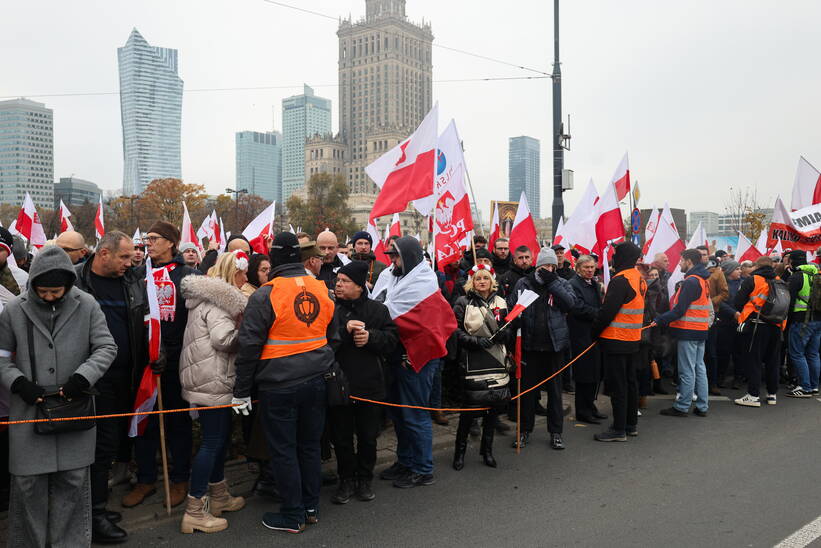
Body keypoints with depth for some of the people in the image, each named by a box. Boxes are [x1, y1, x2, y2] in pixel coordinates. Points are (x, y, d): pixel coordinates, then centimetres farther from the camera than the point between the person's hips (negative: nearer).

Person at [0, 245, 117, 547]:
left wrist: (83, 376, -14)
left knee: (73, 481, 8)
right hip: (28, 411, 0)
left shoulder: (87, 305, -3)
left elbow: (106, 347, 0)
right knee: (28, 483, 7)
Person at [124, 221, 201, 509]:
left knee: (178, 419, 8)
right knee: (144, 418, 9)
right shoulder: (139, 274, 9)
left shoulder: (188, 275, -1)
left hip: (177, 358, -3)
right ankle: (146, 479, 23)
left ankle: (180, 479, 21)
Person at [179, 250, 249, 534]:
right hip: (212, 380, -11)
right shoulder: (218, 299, -16)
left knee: (221, 436, 18)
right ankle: (195, 511, 2)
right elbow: (224, 339, -25)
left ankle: (218, 496, 31)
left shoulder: (211, 295, 17)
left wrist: (239, 324, 11)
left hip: (213, 378, 11)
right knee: (212, 440, -5)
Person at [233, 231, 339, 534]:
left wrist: (242, 390, -3)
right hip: (316, 382, 5)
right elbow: (333, 337, 13)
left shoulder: (265, 295, -13)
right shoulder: (321, 290, 3)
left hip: (279, 386, -5)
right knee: (310, 446, 16)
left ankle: (293, 515, 17)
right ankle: (311, 507, 28)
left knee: (284, 450, 7)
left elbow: (249, 346, -11)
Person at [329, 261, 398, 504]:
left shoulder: (378, 309, 3)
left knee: (368, 436, 12)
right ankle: (347, 480, 26)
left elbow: (392, 337, -1)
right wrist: (344, 330, -25)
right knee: (341, 436, 9)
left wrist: (371, 337, -17)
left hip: (369, 384, 1)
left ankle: (365, 479, 30)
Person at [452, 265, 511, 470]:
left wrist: (503, 333, -10)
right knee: (469, 408, -2)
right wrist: (475, 341, -20)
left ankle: (487, 450, 24)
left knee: (494, 406, 8)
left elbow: (508, 333, 13)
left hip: (496, 361, 4)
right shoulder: (463, 303, 0)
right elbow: (456, 331, -5)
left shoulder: (500, 302, 11)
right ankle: (460, 451, 15)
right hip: (472, 362, -4)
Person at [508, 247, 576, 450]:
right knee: (528, 387, 8)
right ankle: (525, 430, 20)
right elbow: (511, 307, 2)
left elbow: (571, 303, -12)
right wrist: (514, 323, -17)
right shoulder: (523, 284, 3)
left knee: (554, 387, 8)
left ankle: (555, 432, 19)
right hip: (529, 343, 0)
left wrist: (552, 281, -14)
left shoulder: (562, 283, 4)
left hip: (554, 343, 0)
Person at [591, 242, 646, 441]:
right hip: (633, 340, 9)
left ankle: (619, 429, 3)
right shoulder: (640, 279, 10)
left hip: (616, 341, -9)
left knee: (617, 385, -2)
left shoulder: (620, 281, -20)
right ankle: (631, 424, 26)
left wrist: (594, 331, -7)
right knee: (630, 381, 16)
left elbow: (607, 312, -21)